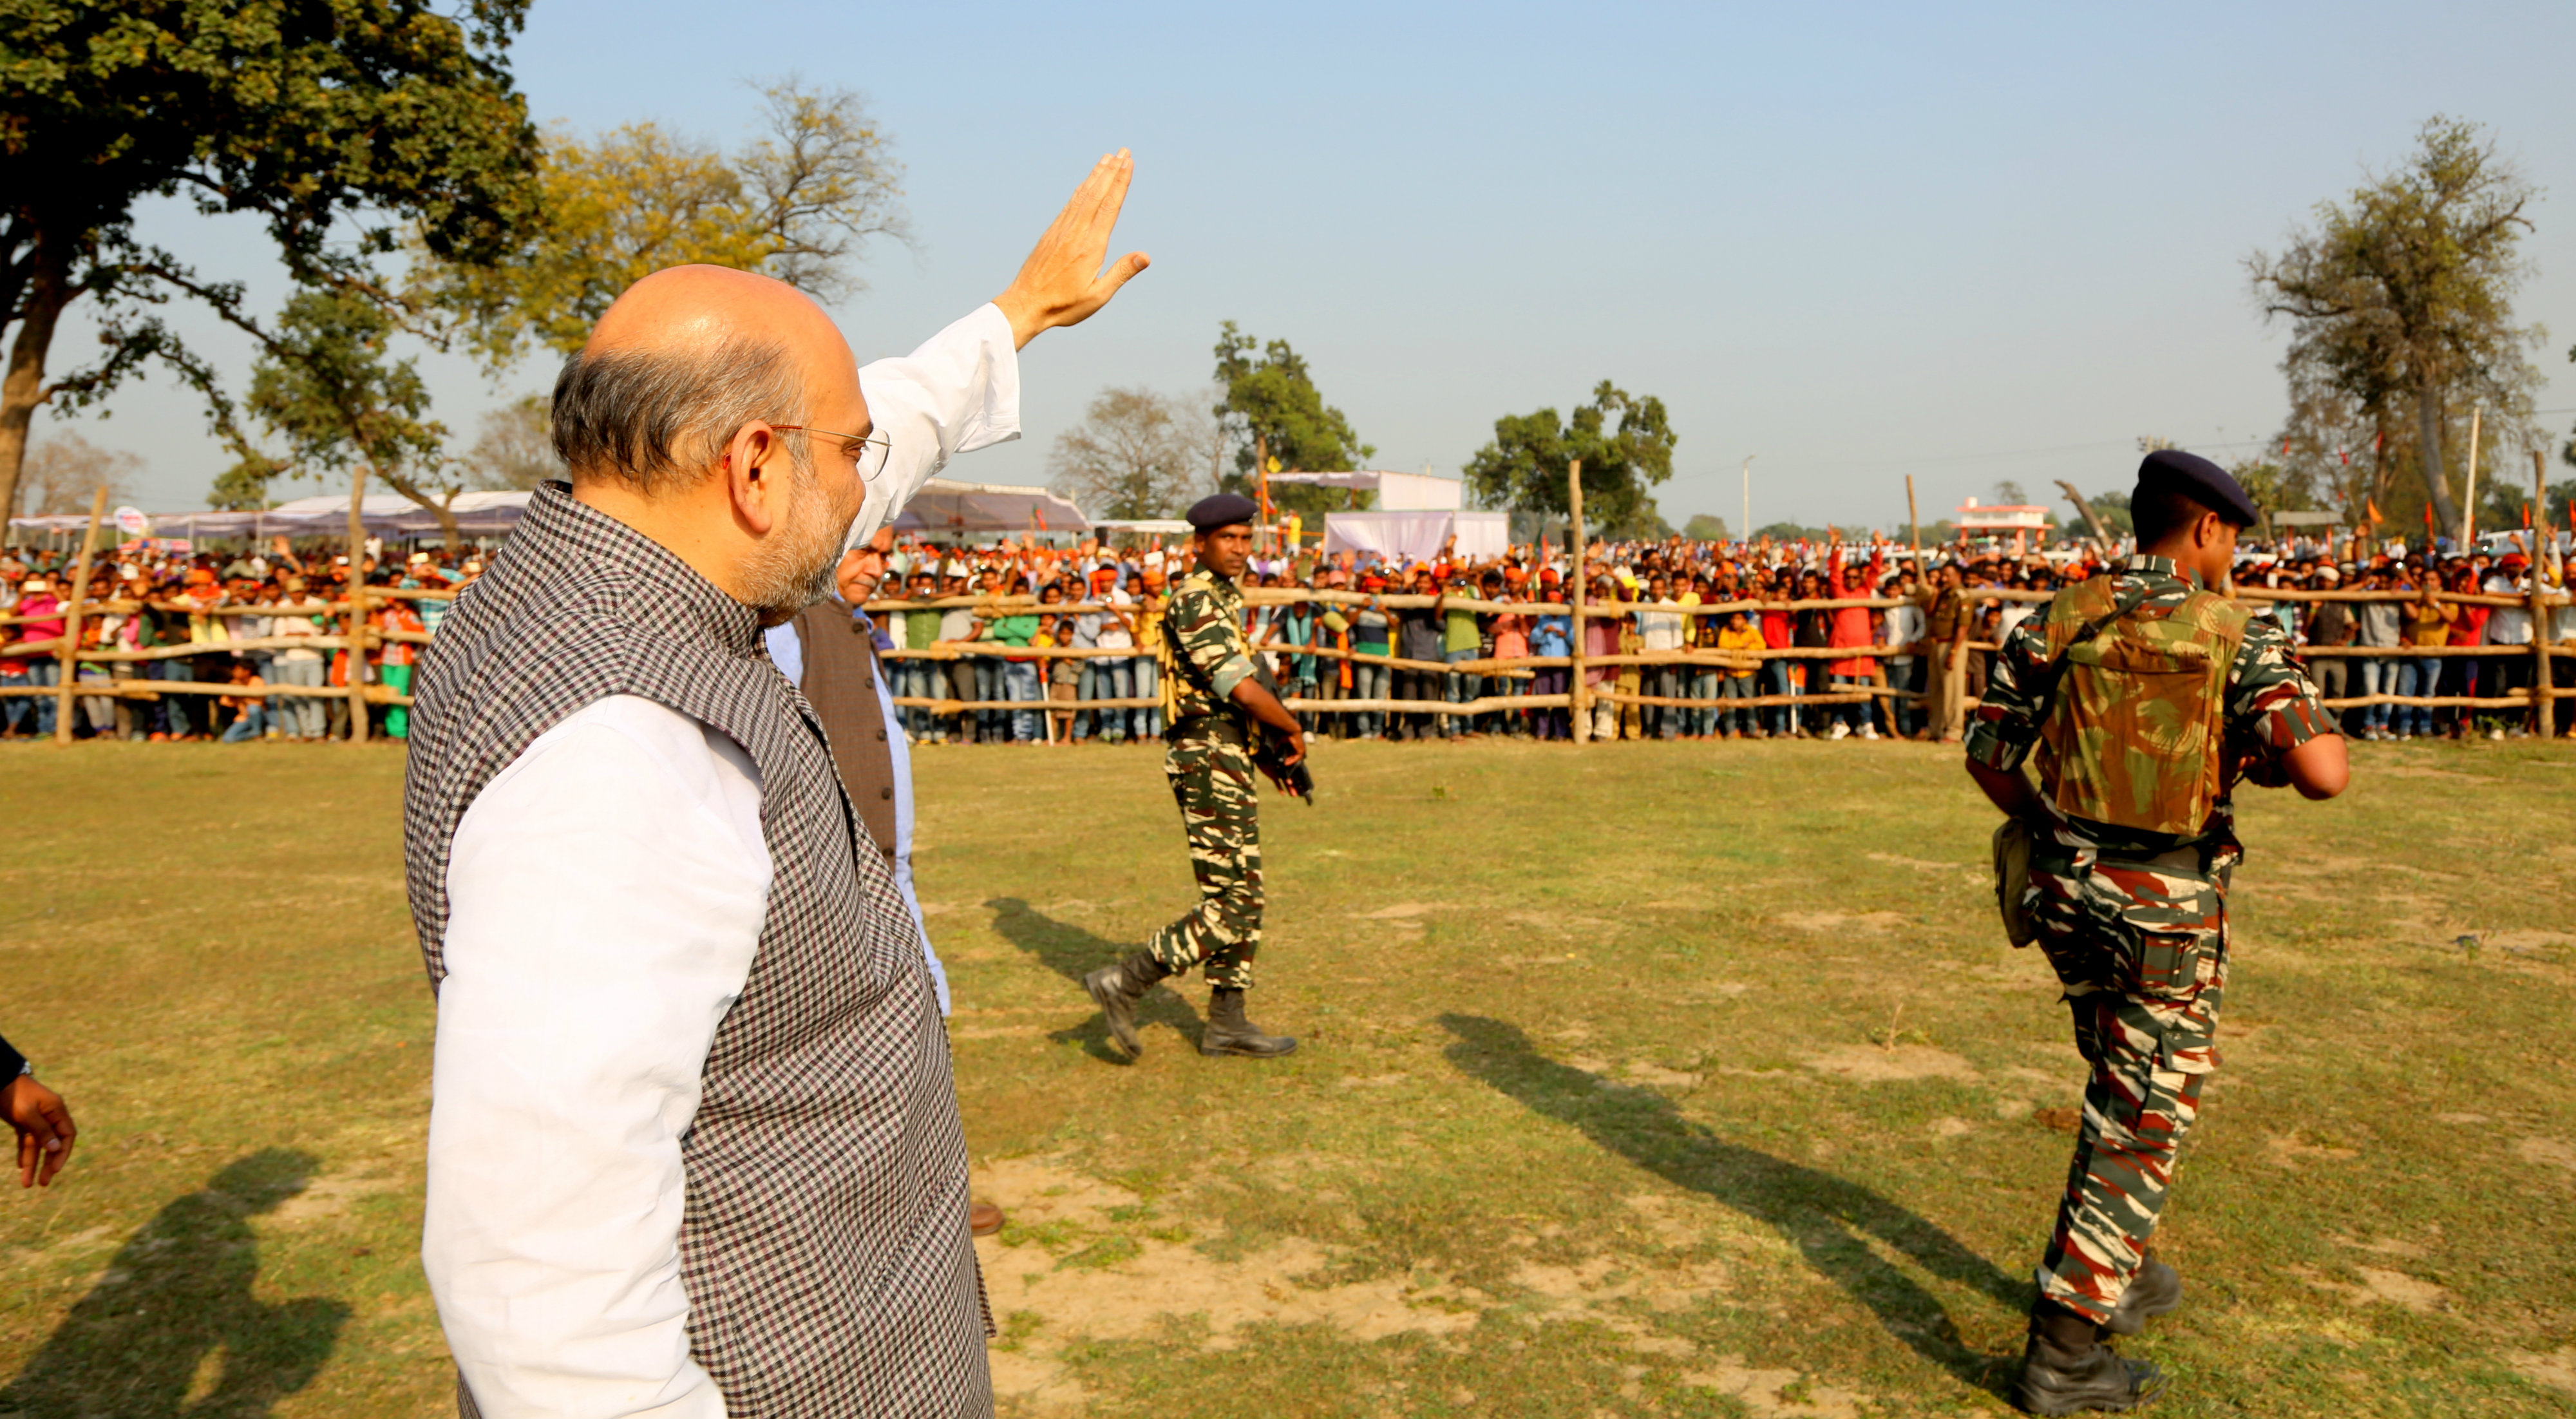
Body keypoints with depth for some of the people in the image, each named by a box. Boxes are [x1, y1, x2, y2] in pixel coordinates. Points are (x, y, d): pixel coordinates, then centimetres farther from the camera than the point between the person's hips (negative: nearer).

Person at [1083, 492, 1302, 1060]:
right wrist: (1294, 730, -7)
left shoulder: (1224, 597, 16)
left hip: (1226, 760, 10)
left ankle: (1227, 1022, 20)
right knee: (1232, 906, -9)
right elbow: (1243, 689, -22)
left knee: (1244, 896, 14)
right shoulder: (1196, 599, -16)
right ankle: (1125, 983, -4)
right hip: (1210, 761, -10)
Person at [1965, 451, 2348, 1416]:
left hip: (2071, 893, 5)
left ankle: (2123, 1276, 39)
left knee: (2123, 1093, 26)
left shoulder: (2059, 621, 0)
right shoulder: (2239, 635, -12)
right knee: (2141, 1127, 5)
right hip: (2169, 913, -5)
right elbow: (2324, 774, -23)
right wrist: (2273, 757, 0)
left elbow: (1986, 757, 5)